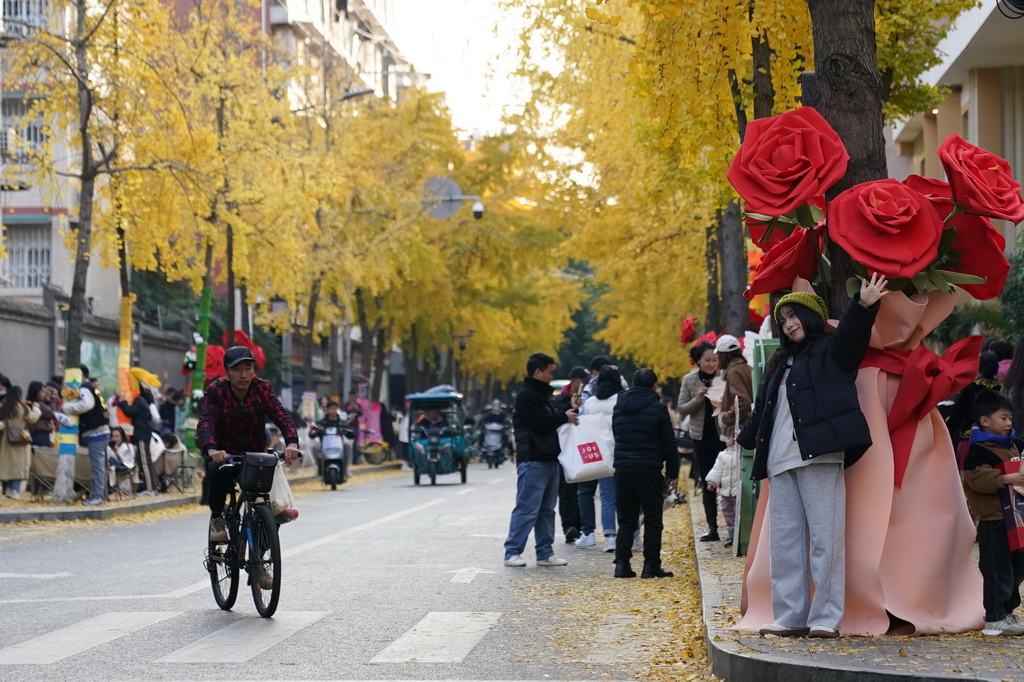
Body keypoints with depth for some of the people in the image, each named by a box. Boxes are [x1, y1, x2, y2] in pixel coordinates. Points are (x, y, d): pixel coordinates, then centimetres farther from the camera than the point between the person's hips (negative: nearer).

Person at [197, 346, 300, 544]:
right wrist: (211, 449, -46)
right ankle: (216, 517, -7)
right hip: (224, 454, -3)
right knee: (219, 472, -36)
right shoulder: (216, 391, -10)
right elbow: (205, 423, -24)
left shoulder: (262, 388, -3)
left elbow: (281, 416, -17)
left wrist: (292, 443, -38)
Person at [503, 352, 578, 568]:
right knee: (527, 509, -9)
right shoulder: (526, 396, -11)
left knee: (547, 510, 11)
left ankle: (545, 553, 16)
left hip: (549, 460, 10)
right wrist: (564, 417, -9)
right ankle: (512, 552, -5)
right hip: (533, 461, -10)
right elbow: (539, 423, -19)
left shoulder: (543, 394, 20)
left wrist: (569, 414, 8)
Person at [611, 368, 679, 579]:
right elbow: (669, 444, -4)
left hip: (623, 467, 4)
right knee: (653, 519, 3)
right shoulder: (657, 408, -5)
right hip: (649, 469, -4)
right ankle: (651, 565, 0)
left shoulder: (619, 407, 10)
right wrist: (673, 472, 4)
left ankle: (622, 563, 4)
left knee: (626, 519, 11)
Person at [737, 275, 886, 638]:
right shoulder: (780, 363, 26)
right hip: (781, 459, 7)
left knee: (824, 537, -7)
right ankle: (790, 617, 8)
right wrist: (745, 438, 50)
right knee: (785, 541, 5)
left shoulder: (831, 350, 6)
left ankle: (826, 618, -6)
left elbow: (852, 333, -16)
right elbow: (762, 408, 38)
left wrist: (863, 307, -35)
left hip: (819, 456, -7)